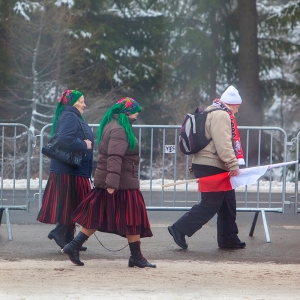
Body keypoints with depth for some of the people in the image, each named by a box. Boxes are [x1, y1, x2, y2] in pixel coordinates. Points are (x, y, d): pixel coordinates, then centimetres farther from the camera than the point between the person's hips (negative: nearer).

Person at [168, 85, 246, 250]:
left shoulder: (212, 113, 22)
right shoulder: (221, 116, -13)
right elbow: (223, 144, -23)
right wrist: (233, 164, -25)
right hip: (211, 168, -11)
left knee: (228, 202, 14)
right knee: (210, 205, -9)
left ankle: (228, 239, 19)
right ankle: (179, 229, -8)